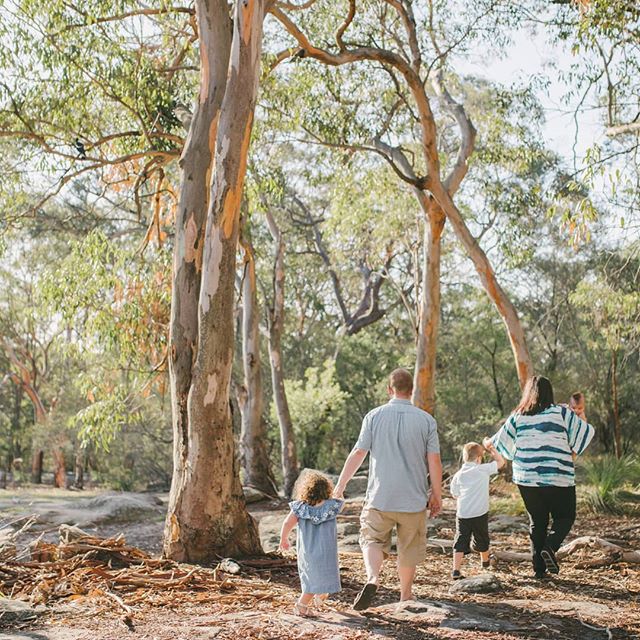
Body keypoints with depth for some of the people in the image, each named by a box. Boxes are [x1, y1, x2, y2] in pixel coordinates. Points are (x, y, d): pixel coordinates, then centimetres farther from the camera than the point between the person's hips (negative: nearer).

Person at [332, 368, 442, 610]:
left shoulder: (374, 416, -4)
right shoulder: (426, 420, -3)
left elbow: (358, 453, -5)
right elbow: (434, 462, -4)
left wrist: (340, 485, 5)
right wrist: (437, 495, 7)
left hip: (379, 496, -1)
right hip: (414, 498, 1)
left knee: (372, 539, 11)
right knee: (409, 546, 16)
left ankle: (373, 577, -16)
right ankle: (406, 594, 28)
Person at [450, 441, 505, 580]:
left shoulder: (458, 475, 1)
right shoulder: (484, 470, -6)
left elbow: (455, 494, 10)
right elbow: (500, 462, 6)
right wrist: (491, 450, 18)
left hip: (462, 514, 1)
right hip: (480, 514, -1)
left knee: (460, 541, 2)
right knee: (481, 539, 19)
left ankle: (456, 570, -8)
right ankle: (485, 561, 43)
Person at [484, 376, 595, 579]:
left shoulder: (518, 416, 4)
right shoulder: (561, 413, -3)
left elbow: (502, 442, 11)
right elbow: (585, 432, -1)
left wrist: (488, 443, 32)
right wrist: (573, 452, 13)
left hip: (526, 478, 3)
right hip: (558, 477, -3)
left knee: (537, 521, 13)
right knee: (565, 517, 11)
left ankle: (539, 568, 9)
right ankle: (550, 547, -15)